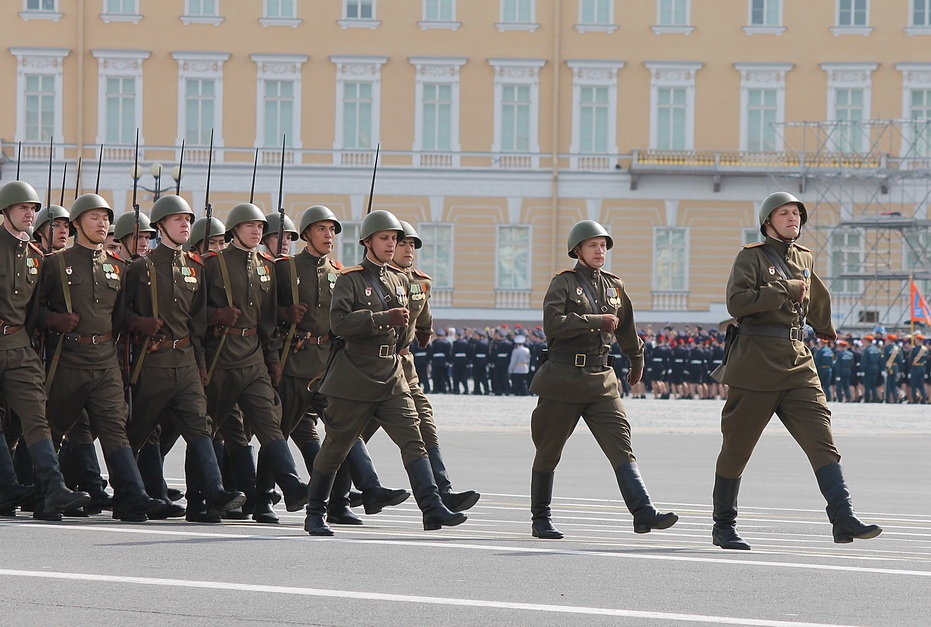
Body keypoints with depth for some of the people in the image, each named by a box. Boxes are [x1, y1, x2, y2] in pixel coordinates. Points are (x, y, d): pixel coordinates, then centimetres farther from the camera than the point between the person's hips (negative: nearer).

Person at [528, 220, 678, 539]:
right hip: (564, 378, -4)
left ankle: (643, 513, -22)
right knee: (549, 450, 6)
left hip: (601, 380, 4)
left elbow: (626, 327, 29)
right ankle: (540, 520, 18)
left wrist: (637, 360, 39)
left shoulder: (613, 286, 14)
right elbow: (553, 324, -19)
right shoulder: (563, 283, -3)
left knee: (620, 444, -10)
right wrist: (594, 320, -20)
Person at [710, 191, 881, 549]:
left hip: (798, 362, 5)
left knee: (821, 437, -10)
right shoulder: (751, 257, -2)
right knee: (737, 446, 4)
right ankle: (723, 527, 17)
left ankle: (844, 519, -18)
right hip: (756, 363, -5)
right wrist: (785, 291, -17)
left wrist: (826, 332, 46)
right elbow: (737, 302, -17)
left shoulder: (805, 259, 16)